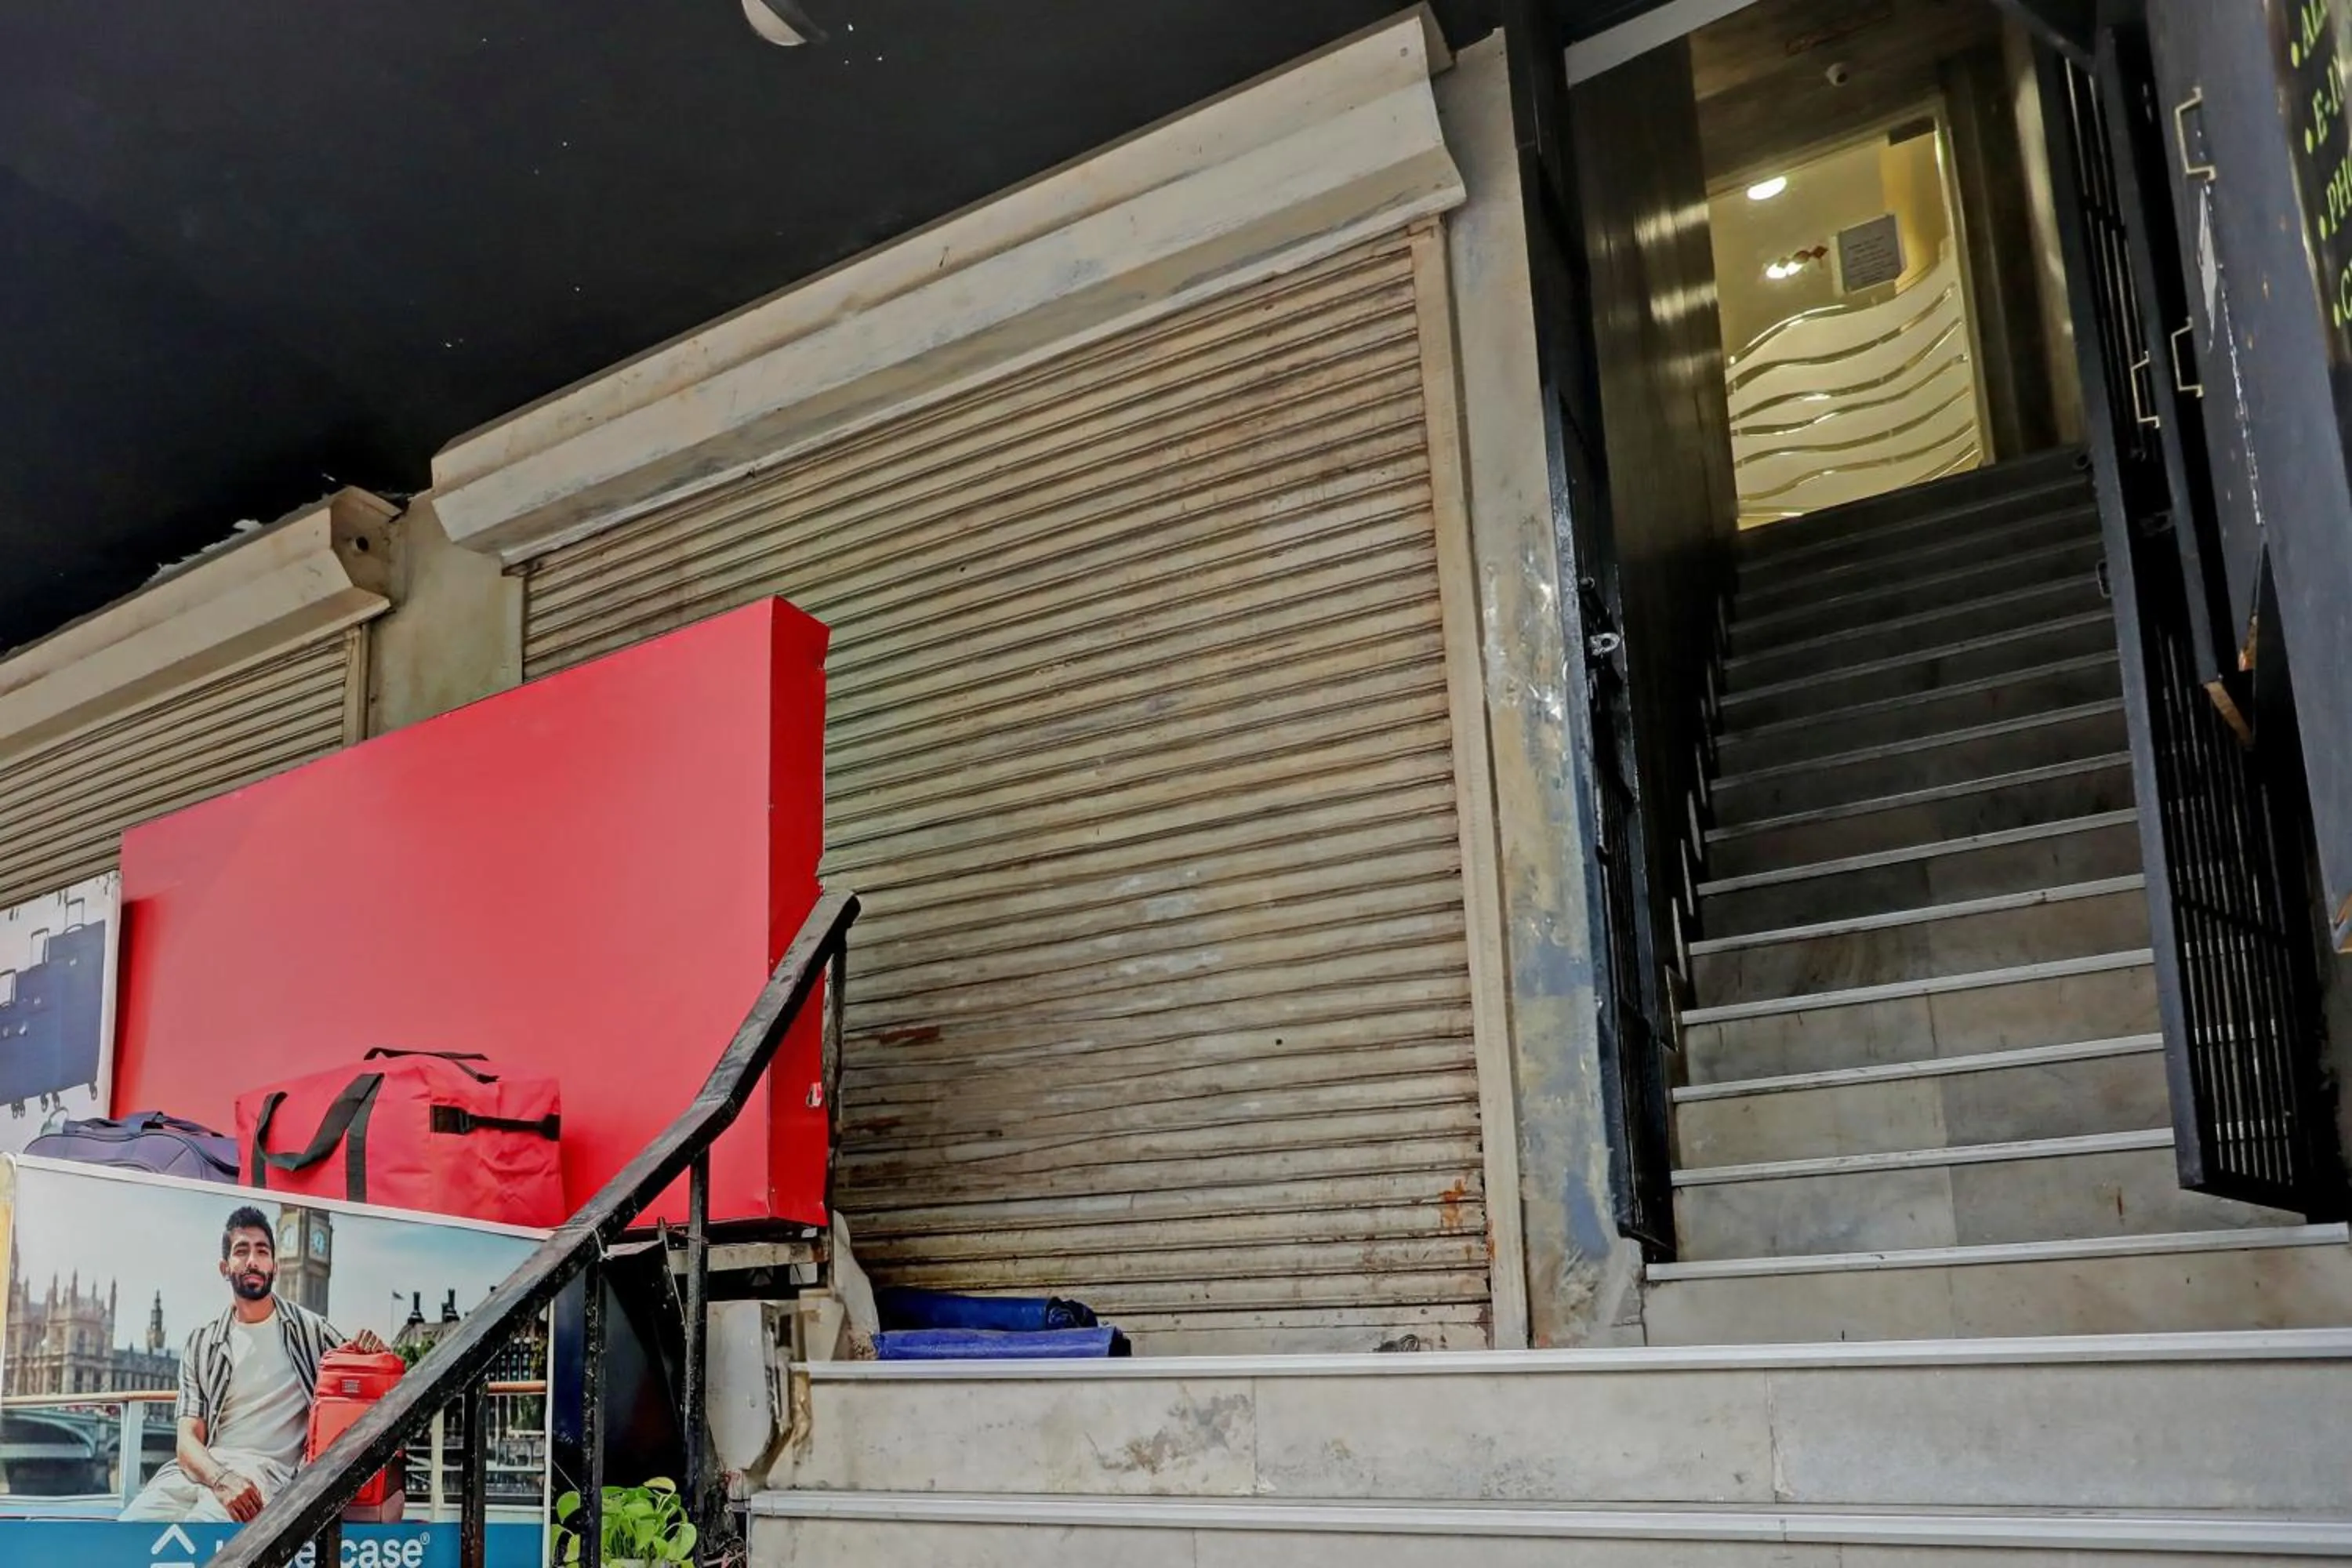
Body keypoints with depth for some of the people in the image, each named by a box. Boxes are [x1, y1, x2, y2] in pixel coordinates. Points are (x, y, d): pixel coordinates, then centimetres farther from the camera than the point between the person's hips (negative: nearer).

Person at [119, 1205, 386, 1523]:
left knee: (197, 1529, -34)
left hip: (266, 1470, -3)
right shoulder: (202, 1344, 15)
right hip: (201, 1468, 3)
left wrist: (373, 1351, -9)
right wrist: (221, 1478, -17)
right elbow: (189, 1439, 7)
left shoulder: (308, 1329, 11)